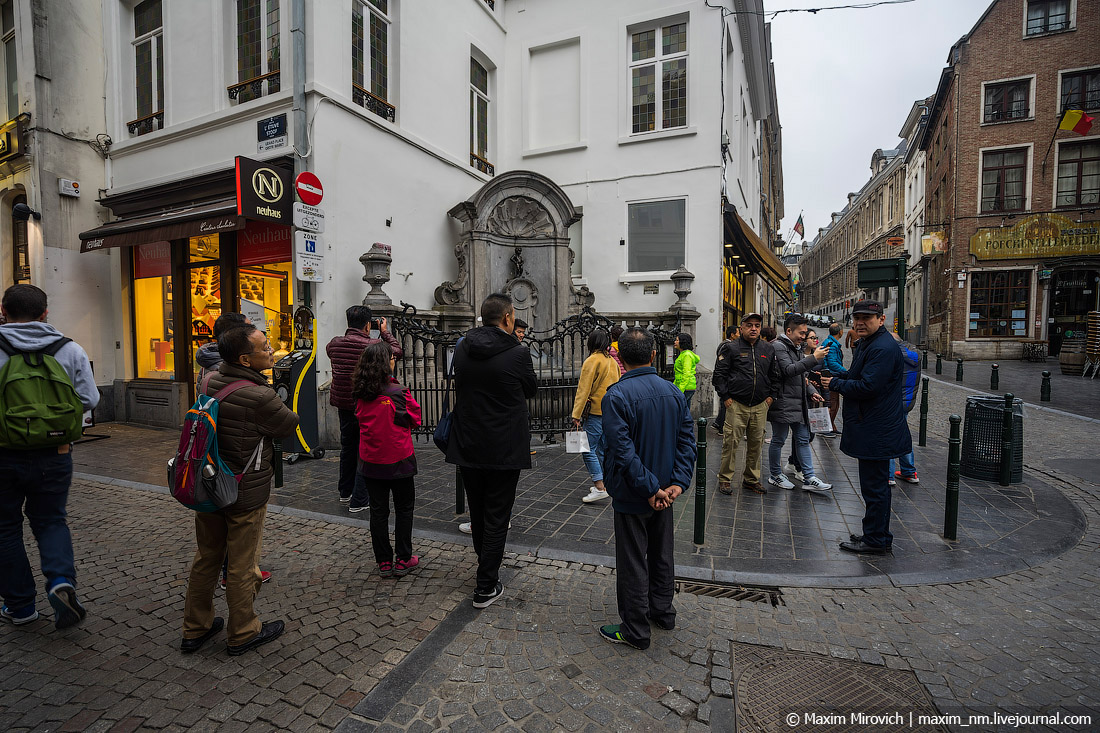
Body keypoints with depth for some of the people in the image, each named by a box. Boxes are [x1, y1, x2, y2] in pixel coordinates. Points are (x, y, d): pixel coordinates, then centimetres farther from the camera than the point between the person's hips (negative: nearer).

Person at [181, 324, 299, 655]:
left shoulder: (209, 381, -5)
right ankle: (243, 633, 28)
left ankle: (195, 629, 38)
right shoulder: (260, 397, -27)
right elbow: (293, 426, -13)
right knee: (241, 566, 10)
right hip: (245, 494, -7)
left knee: (206, 557, 22)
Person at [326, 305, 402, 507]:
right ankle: (359, 501, 10)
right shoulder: (373, 345, -19)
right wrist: (385, 332, 8)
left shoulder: (334, 344, -2)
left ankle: (345, 492, 39)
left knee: (348, 448, 22)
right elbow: (398, 351, -4)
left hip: (343, 405, 6)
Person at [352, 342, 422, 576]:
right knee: (404, 508, 12)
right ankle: (403, 560, 18)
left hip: (370, 460, 4)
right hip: (398, 459, -4)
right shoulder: (399, 392, -17)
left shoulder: (360, 394, -4)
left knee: (378, 510, 13)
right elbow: (415, 420, -5)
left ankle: (384, 562, 22)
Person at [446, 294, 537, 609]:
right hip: (504, 449, -5)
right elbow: (529, 391, 1)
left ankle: (487, 563, 44)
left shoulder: (461, 349, -2)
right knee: (497, 517, 8)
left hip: (467, 448, 5)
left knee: (477, 511, 22)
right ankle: (486, 587, 16)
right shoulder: (518, 353, -16)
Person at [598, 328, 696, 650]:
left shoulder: (616, 396, -20)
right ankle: (663, 611, 40)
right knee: (662, 554, 23)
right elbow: (687, 440, -4)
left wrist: (650, 488, -19)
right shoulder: (673, 392, -2)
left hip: (632, 495, -6)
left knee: (632, 563, 8)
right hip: (664, 493, 6)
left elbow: (623, 450, -25)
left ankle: (635, 630, 22)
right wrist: (677, 482, -9)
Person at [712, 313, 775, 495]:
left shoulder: (768, 349, 12)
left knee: (756, 443, 10)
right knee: (731, 441, -3)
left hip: (760, 405, 4)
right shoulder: (731, 348, -1)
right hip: (736, 404, -4)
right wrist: (725, 397, -7)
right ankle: (725, 479, 10)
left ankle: (751, 479, 25)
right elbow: (719, 374, -2)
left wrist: (770, 395, 11)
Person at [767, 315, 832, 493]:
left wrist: (811, 392, 13)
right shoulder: (779, 347, -11)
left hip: (798, 404, 10)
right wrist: (814, 358, -26)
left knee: (803, 440, 9)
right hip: (782, 404, -10)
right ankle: (775, 476, 16)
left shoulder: (797, 348, 19)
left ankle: (809, 478, 14)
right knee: (778, 440, 3)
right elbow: (788, 370, -24)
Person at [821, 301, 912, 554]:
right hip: (872, 428, 11)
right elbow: (857, 377, 20)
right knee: (876, 484, 20)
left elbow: (868, 387, -26)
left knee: (874, 486, -1)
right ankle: (880, 536, 33)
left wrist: (836, 383, -13)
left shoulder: (883, 348, -20)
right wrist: (839, 379, 2)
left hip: (876, 432, -11)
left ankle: (875, 540, 11)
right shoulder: (866, 344, 15)